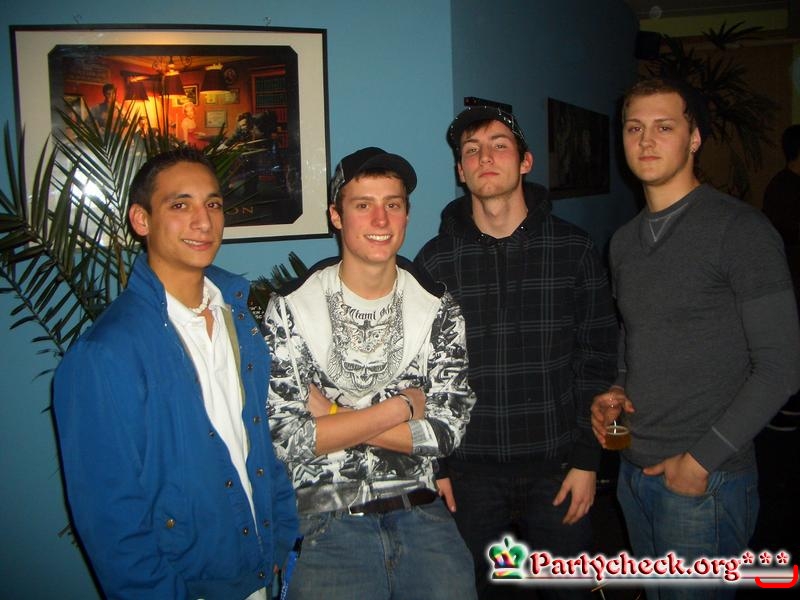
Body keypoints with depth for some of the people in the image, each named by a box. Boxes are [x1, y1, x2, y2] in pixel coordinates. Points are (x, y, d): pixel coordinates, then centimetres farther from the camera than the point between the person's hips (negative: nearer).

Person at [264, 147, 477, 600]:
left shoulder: (438, 310, 3)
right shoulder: (290, 310, -6)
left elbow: (447, 430, -5)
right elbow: (286, 439, -12)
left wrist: (334, 417, -12)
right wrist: (399, 407, -11)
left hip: (420, 514, 3)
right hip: (326, 523, -2)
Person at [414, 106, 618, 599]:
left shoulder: (574, 250, -1)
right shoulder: (436, 260, 0)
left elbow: (597, 361, 0)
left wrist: (587, 459, -4)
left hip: (556, 466, 0)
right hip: (469, 471, 0)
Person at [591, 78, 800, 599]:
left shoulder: (740, 230, -12)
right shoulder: (625, 241, 10)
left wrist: (703, 459, -15)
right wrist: (617, 393, 1)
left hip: (706, 479, -6)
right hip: (635, 468, 7)